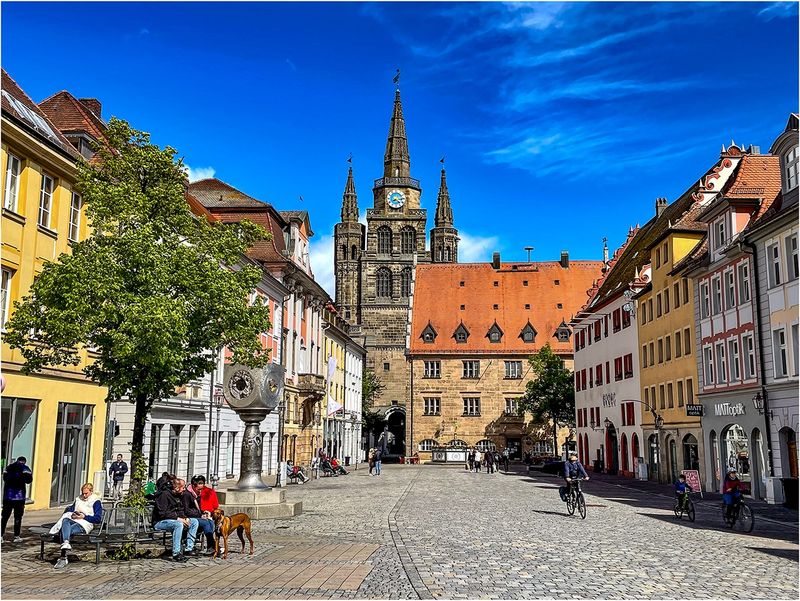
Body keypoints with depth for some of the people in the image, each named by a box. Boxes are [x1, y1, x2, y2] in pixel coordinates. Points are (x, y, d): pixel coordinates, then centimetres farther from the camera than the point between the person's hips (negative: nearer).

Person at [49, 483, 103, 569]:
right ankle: (66, 543, -58)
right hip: (73, 520, 5)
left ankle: (63, 557, -46)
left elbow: (98, 519, -2)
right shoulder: (78, 499, 28)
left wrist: (84, 516, -11)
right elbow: (69, 509, 23)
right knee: (65, 521, -34)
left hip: (85, 524, -5)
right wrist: (72, 514, -1)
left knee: (68, 529, -35)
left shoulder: (96, 502, 8)